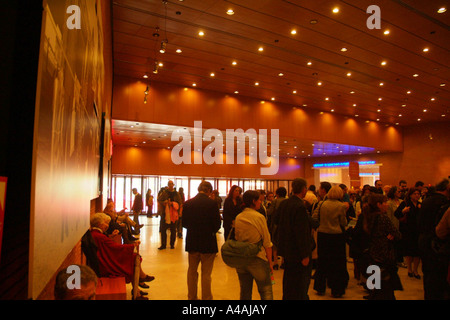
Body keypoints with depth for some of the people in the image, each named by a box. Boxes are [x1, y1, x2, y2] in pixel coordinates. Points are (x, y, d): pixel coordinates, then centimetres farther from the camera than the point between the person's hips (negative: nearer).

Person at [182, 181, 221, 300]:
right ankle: (206, 298, 17)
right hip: (208, 243, -4)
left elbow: (184, 223, 2)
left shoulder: (188, 203, -3)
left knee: (192, 271, 19)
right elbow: (217, 224, -11)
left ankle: (192, 297, 32)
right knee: (206, 274, 8)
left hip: (192, 242, 4)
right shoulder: (212, 203, -14)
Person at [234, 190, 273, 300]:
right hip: (257, 259, -5)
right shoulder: (259, 217, -13)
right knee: (266, 292, 9)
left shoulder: (238, 218, 1)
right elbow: (267, 243, -11)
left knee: (245, 292, 17)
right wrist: (270, 262, -2)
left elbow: (236, 239, 10)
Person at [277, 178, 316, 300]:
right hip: (297, 251, -9)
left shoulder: (283, 204, 3)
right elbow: (302, 233, -23)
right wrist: (305, 255, -18)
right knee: (300, 283, 5)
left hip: (286, 249, 9)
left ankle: (286, 297, 38)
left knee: (289, 279, 23)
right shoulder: (300, 207, -23)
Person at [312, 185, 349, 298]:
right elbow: (344, 223, -6)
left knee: (322, 262, 15)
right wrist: (345, 211, 4)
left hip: (322, 235, 4)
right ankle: (336, 290, 18)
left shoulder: (322, 204, -2)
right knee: (337, 263, 10)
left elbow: (314, 218, 0)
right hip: (336, 236, -3)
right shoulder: (341, 206, -11)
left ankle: (320, 288, 25)